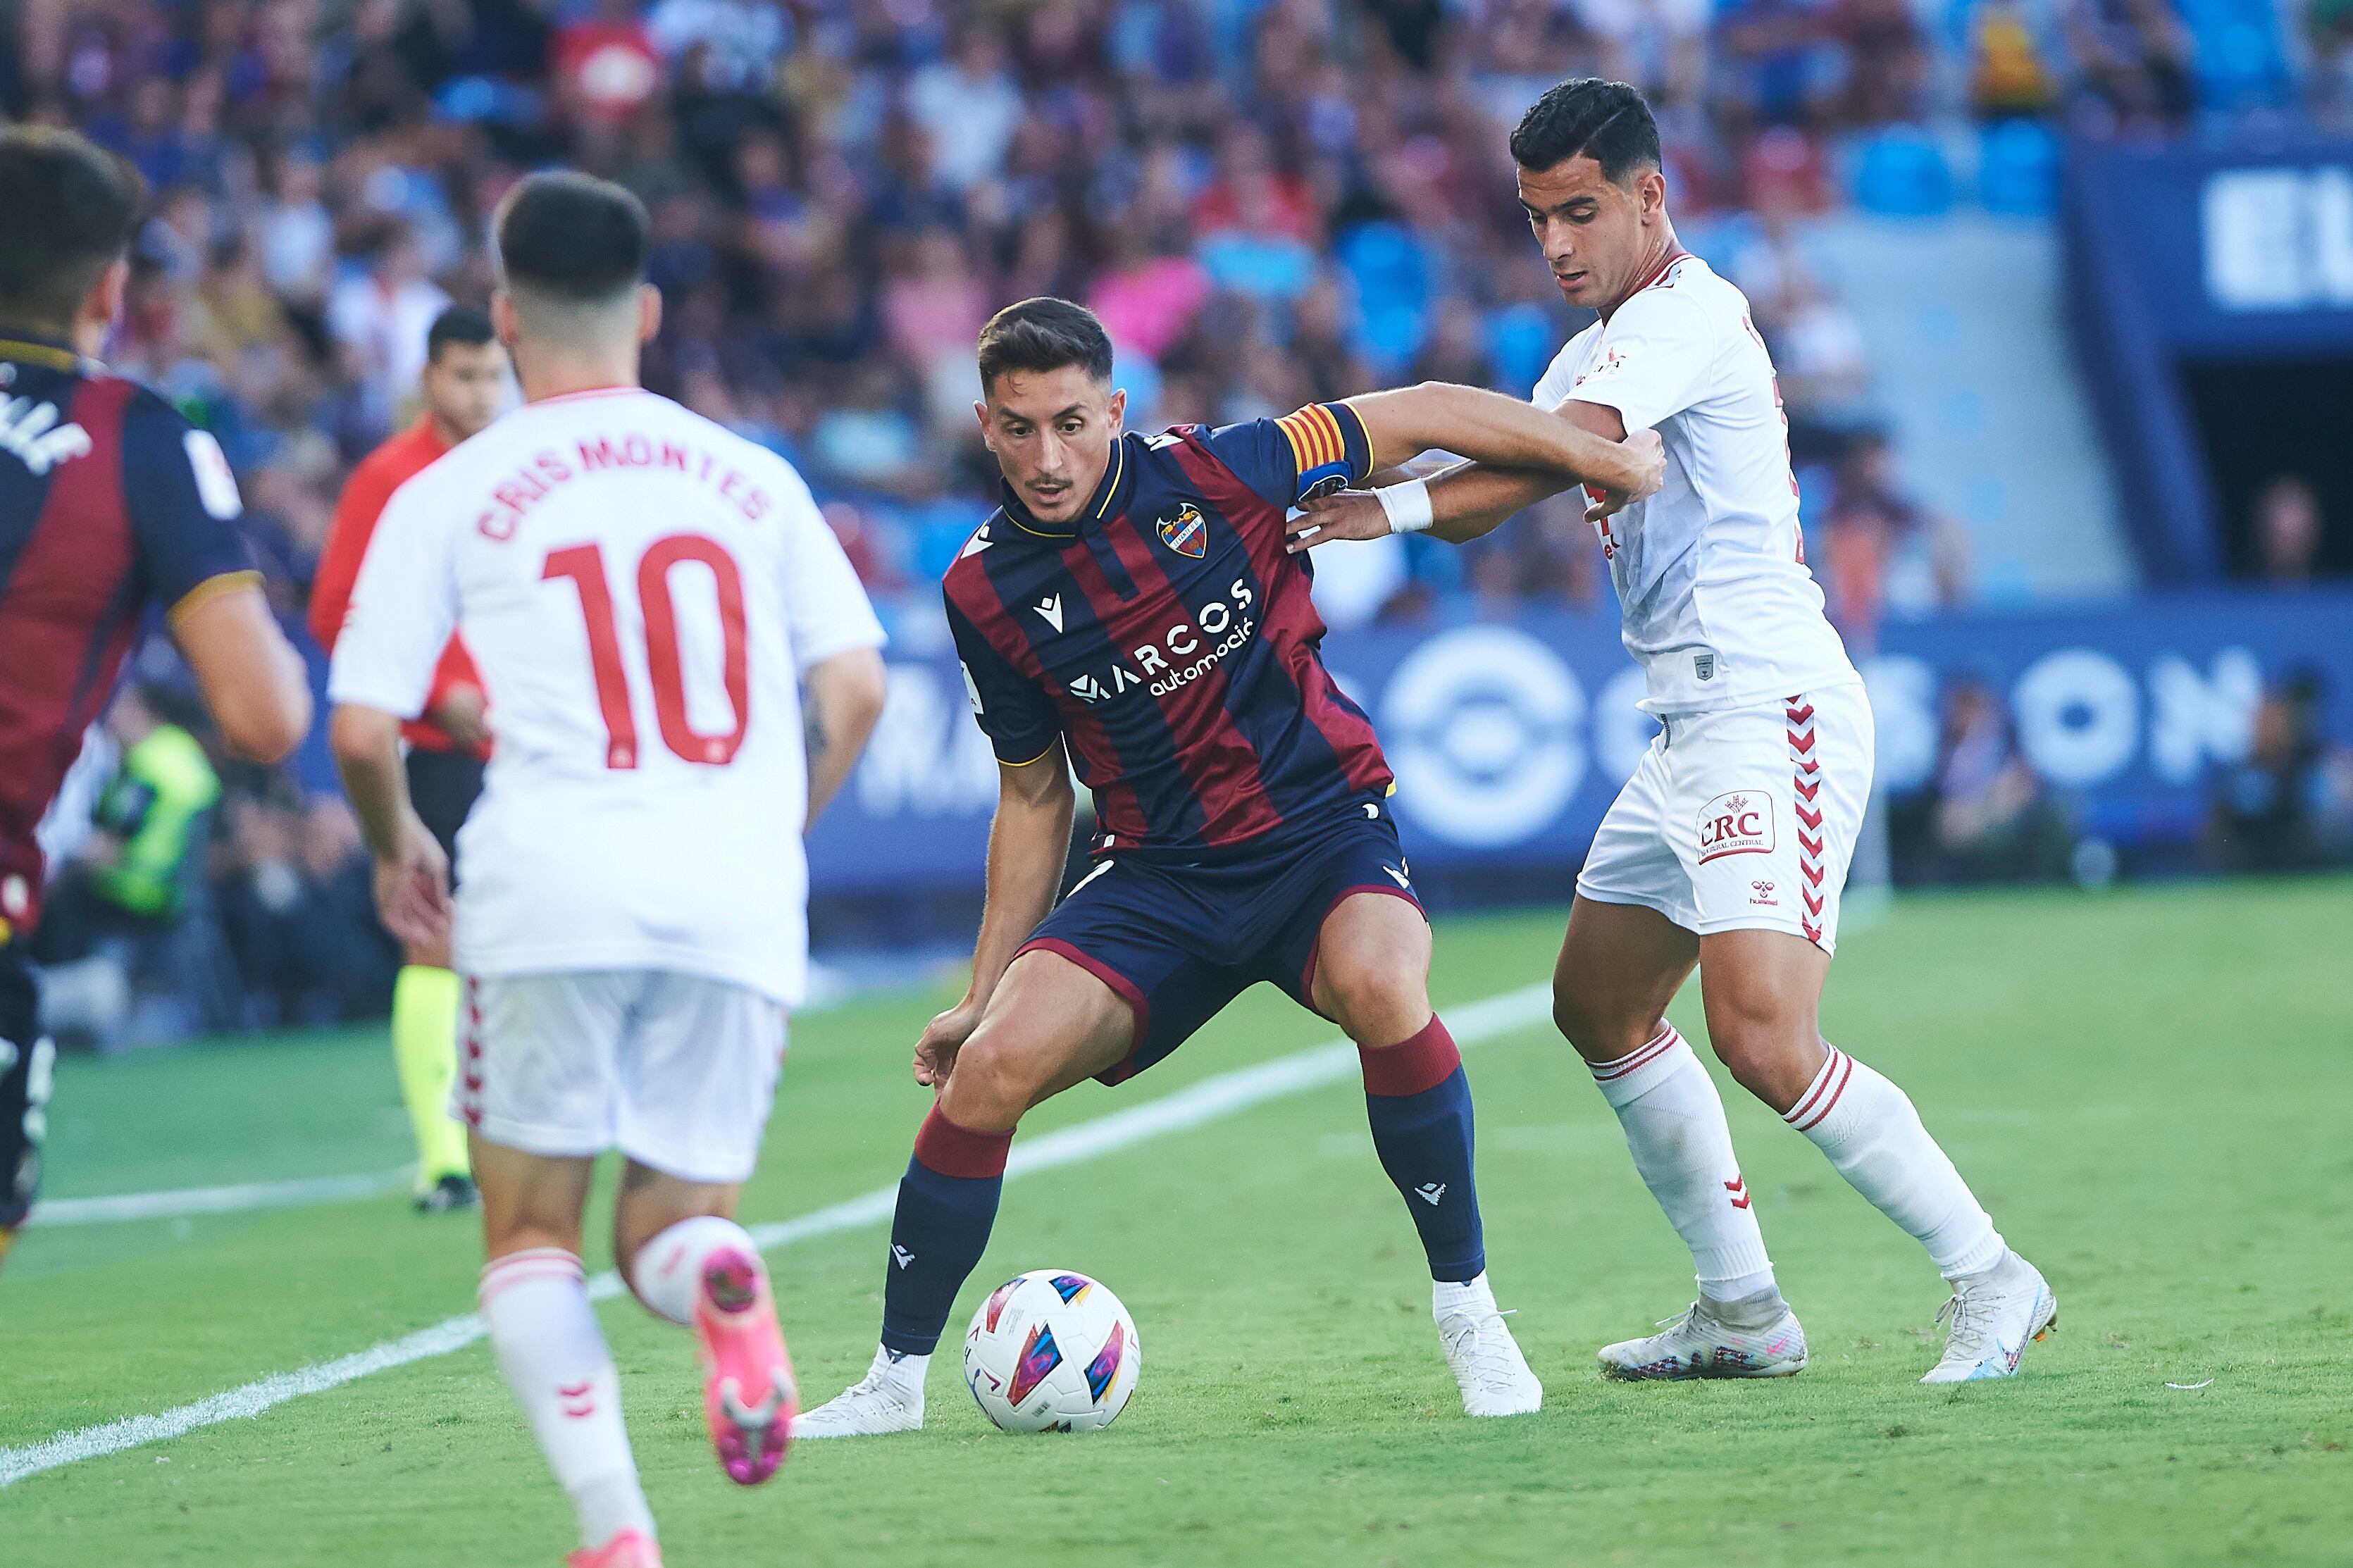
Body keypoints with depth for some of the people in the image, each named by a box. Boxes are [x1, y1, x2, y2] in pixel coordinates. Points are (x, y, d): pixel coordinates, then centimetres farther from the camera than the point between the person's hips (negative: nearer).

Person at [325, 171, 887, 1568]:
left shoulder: (449, 496, 6)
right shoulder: (754, 479, 13)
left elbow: (363, 729, 2)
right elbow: (854, 688, 8)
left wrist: (397, 850, 22)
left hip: (552, 888, -2)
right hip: (736, 901, 2)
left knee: (533, 1236, 11)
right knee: (670, 1228, 13)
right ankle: (718, 1275, -25)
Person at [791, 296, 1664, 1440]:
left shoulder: (1210, 476, -12)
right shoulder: (986, 593, -3)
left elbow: (1419, 416, -2)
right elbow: (1035, 796, 10)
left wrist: (1597, 456, -2)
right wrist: (984, 991, 9)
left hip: (1322, 829, -3)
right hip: (1158, 873, 3)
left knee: (1379, 986, -35)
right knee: (992, 1065, -18)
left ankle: (1466, 1308, -16)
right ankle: (896, 1376, 0)